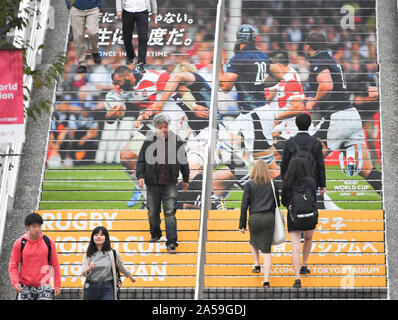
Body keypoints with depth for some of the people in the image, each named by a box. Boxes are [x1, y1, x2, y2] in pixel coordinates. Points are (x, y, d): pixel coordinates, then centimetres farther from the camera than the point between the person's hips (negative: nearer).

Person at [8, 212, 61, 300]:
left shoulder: (49, 242, 0)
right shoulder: (19, 243, -2)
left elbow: (55, 265, 7)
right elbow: (13, 266, 1)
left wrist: (57, 285, 4)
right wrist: (15, 283, -14)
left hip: (43, 287, 0)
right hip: (25, 288, 0)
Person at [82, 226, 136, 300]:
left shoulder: (113, 253, 0)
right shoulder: (88, 254, 3)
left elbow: (121, 267, 18)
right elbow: (83, 273, -4)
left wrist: (130, 276, 32)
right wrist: (89, 269, -26)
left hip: (107, 289, -2)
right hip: (91, 288, 2)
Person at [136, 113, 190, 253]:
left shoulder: (176, 140, 2)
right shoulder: (149, 140, 0)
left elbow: (183, 161, 12)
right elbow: (141, 159, 5)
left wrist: (186, 179, 17)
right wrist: (140, 176, -8)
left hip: (170, 184, -1)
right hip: (153, 183, 1)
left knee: (170, 212, -8)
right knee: (153, 212, 10)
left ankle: (171, 242, -8)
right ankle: (155, 234, 34)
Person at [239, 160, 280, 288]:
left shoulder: (249, 185, -3)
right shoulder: (272, 184, 4)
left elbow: (244, 205, -4)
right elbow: (277, 203, 9)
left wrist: (242, 224, 1)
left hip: (254, 218, -1)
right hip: (269, 218, 1)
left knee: (253, 242, 32)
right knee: (267, 250, 0)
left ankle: (256, 265, 23)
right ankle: (266, 280, -8)